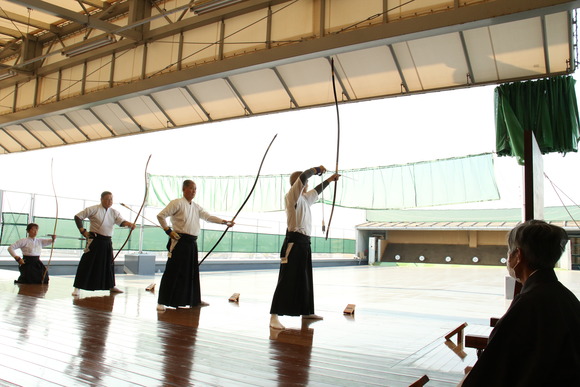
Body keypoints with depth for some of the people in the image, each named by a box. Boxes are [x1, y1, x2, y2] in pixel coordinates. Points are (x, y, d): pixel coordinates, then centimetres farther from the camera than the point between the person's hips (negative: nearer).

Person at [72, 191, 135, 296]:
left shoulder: (114, 212, 7)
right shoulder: (93, 209, -6)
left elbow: (121, 221, -8)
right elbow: (78, 217, -4)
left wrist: (129, 224, -30)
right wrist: (83, 231, -11)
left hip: (107, 242, 5)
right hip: (95, 240, -5)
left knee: (109, 264, 16)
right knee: (86, 264, -8)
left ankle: (111, 286, 31)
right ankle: (77, 288, -2)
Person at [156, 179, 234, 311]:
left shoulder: (196, 207, 15)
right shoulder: (177, 203, -6)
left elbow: (208, 217, 8)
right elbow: (161, 215, -8)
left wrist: (224, 221, -3)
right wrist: (168, 231, -13)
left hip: (192, 243, 7)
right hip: (179, 242, -7)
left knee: (193, 272, 14)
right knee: (172, 272, -7)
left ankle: (195, 300, 27)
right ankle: (162, 302, 0)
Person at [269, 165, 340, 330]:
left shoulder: (305, 198, 17)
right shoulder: (292, 196, -9)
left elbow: (316, 191, 38)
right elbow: (303, 176, -23)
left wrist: (329, 180, 47)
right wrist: (317, 169, -9)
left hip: (304, 243, 10)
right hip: (294, 242, -9)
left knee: (305, 279, 18)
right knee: (287, 280, -13)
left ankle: (306, 311, 31)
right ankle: (274, 316, -13)